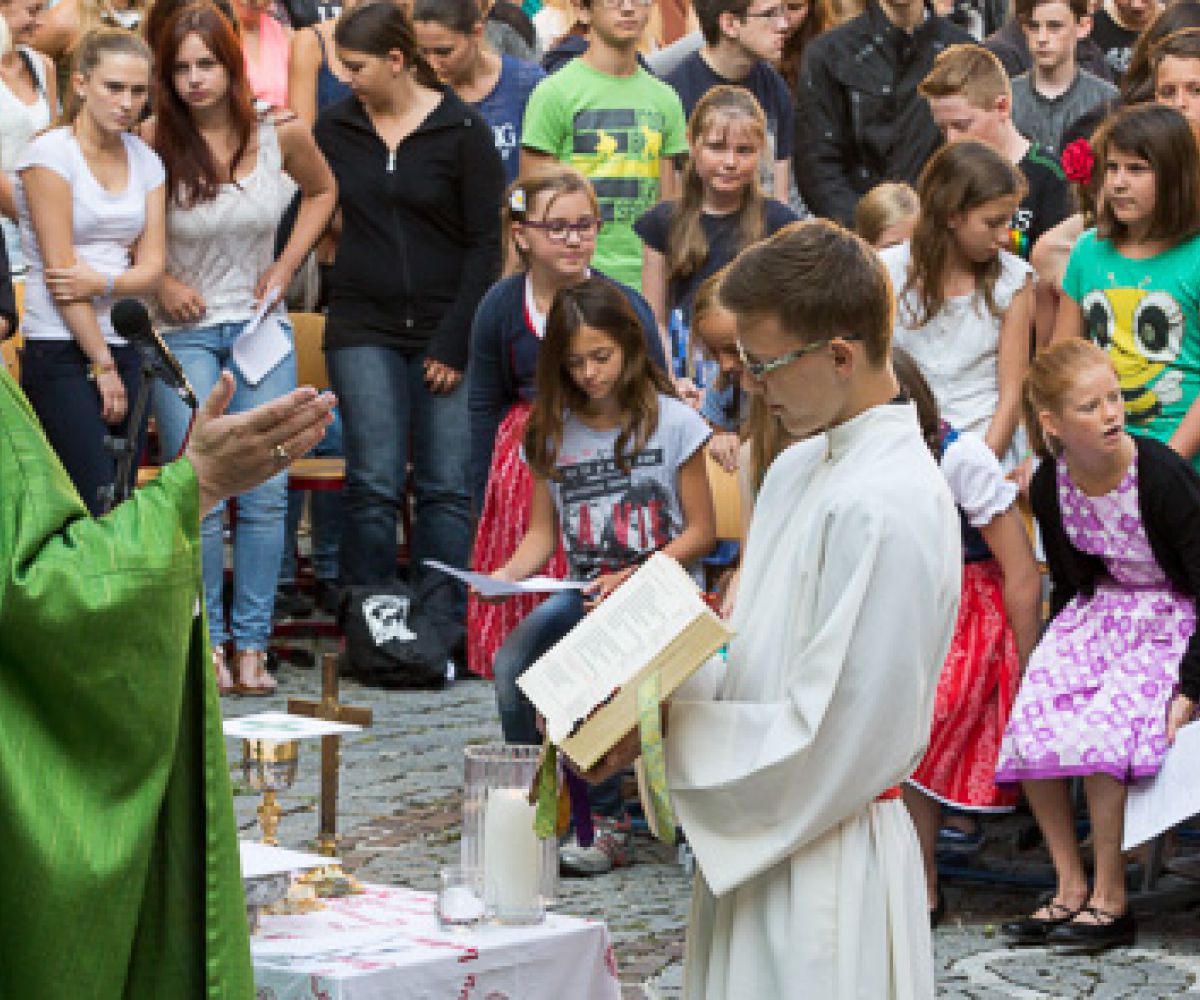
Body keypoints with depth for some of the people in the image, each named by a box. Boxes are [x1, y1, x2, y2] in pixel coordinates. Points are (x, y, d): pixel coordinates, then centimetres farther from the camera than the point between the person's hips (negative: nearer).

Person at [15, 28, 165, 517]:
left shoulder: (145, 160, 12)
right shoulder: (49, 155, -6)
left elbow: (152, 266, 6)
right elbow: (60, 270, -10)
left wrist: (103, 282, -16)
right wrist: (102, 365, -10)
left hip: (124, 349, 6)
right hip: (61, 353, -6)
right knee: (101, 513, -15)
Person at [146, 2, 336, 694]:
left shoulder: (282, 135, -4)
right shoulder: (154, 141, -11)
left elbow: (323, 191, 16)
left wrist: (287, 266, 6)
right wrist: (160, 282, -9)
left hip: (260, 326, 2)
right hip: (184, 329, -2)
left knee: (267, 491, -2)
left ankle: (252, 643, 7)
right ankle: (206, 643, 5)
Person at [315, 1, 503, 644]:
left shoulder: (462, 131, -3)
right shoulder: (336, 127, 7)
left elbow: (486, 244, -3)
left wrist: (456, 342, -8)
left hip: (445, 330, -2)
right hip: (364, 329, 2)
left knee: (446, 488, -1)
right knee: (374, 484, -4)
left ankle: (445, 632, 5)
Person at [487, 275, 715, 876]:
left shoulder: (672, 422, -3)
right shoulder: (552, 432, 9)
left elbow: (701, 532, -3)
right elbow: (543, 532, 10)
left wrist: (634, 579, -17)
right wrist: (509, 573, -12)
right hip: (584, 592, 4)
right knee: (510, 663, -26)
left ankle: (604, 826, -15)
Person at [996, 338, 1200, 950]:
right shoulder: (1050, 486, -6)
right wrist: (1056, 649, 5)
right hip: (1100, 610, 5)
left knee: (1101, 728, -28)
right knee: (1031, 723, -17)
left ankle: (1111, 900, -14)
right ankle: (1070, 887, -4)